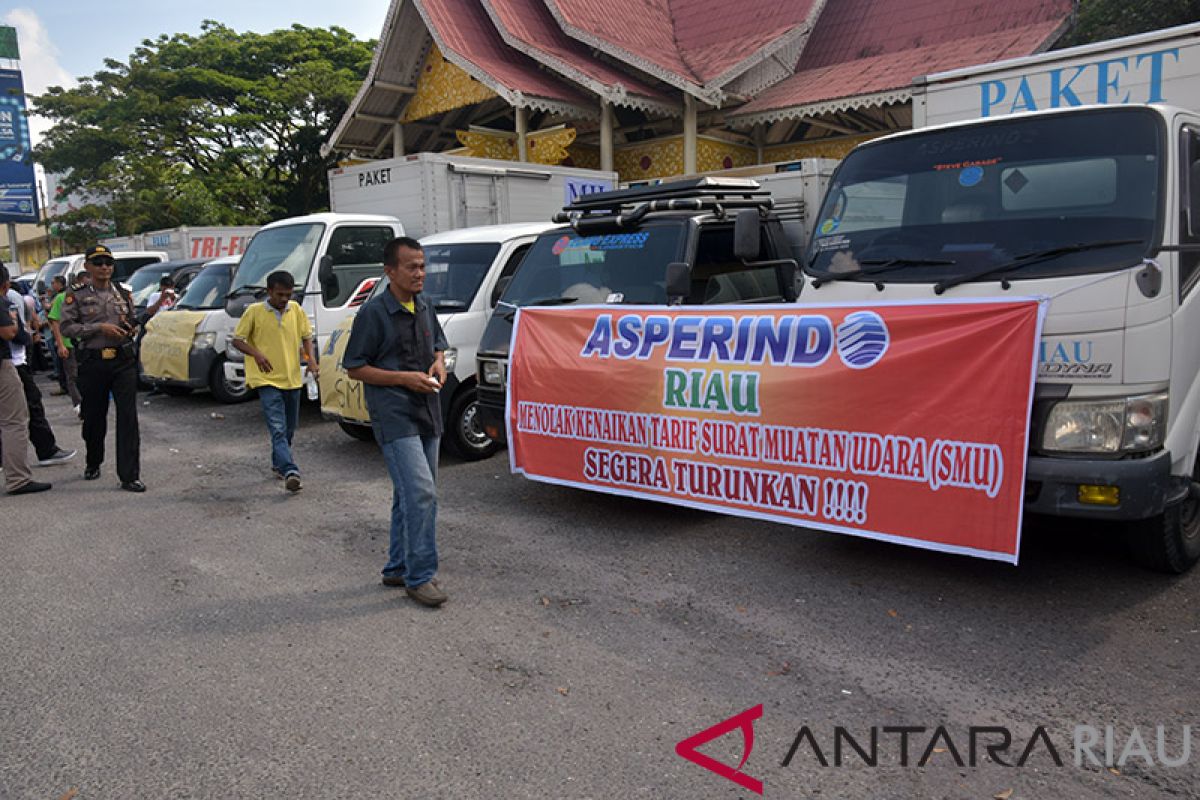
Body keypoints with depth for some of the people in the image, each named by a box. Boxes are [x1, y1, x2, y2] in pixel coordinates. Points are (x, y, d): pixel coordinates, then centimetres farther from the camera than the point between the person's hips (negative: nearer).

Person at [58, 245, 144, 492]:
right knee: (94, 417, 11)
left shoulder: (124, 294, 11)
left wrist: (132, 330, 1)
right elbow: (65, 326, -6)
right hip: (93, 363, -1)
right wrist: (100, 328, -16)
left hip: (124, 361, 1)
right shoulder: (77, 296, 2)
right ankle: (93, 464, 36)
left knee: (128, 417, -7)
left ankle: (129, 476, -7)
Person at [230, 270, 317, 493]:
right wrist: (256, 354, -19)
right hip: (267, 379, -5)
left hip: (292, 379, 5)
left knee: (289, 428, 16)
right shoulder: (254, 312, -5)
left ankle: (278, 464, 36)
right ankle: (290, 471, -26)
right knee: (278, 428, -16)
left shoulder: (296, 309, 5)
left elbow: (306, 335, 15)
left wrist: (311, 357, -4)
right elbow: (237, 340, -1)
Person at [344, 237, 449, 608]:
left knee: (410, 496, 14)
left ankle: (398, 568, 26)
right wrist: (404, 378, -17)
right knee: (421, 493, -15)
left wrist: (439, 363, 1)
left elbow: (438, 345, 25)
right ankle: (419, 576, -5)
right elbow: (354, 368, -8)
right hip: (394, 417, -8)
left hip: (427, 412, 8)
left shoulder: (424, 308, 11)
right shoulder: (374, 313, -10)